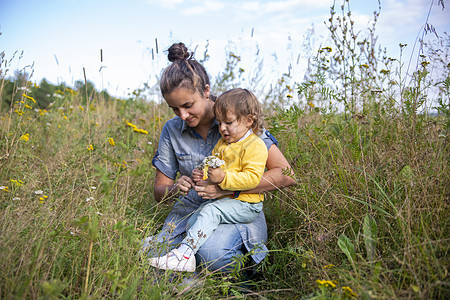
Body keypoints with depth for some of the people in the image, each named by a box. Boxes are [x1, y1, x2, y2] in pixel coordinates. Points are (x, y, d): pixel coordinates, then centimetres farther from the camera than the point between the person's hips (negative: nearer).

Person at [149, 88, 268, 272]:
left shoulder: (255, 146, -13)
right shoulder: (222, 143, 16)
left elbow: (252, 177, -22)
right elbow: (213, 165, 22)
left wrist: (223, 178, -31)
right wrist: (202, 174, -1)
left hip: (245, 205, -9)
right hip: (223, 198, 9)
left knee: (210, 211, -27)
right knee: (193, 220, -1)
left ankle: (184, 253, -28)